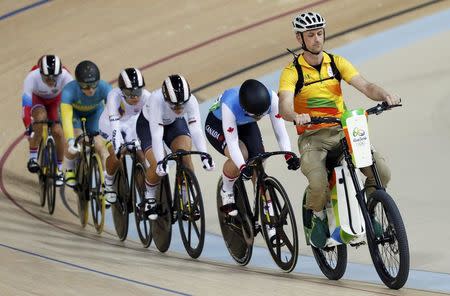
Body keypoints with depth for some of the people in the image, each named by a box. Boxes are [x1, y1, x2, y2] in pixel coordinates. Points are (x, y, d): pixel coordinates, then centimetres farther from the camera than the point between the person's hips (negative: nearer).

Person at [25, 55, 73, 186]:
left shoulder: (65, 76, -37)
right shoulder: (33, 77, -39)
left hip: (55, 100, 1)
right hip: (37, 99, -1)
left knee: (57, 132, -14)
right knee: (40, 118, -32)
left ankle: (59, 169, 6)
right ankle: (33, 157, -16)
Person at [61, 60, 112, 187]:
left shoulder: (104, 88, -37)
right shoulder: (69, 90, -41)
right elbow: (66, 118, -49)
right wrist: (71, 141, -62)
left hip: (95, 112, 1)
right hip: (74, 111, -1)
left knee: (99, 146, -14)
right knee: (76, 137, -26)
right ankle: (70, 170, 2)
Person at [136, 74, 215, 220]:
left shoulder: (191, 100, -34)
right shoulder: (156, 100, -41)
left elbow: (196, 130, -40)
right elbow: (156, 134, -45)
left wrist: (204, 155, -53)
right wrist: (160, 162, -57)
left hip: (175, 123, 2)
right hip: (149, 124, -2)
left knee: (185, 156, -23)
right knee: (157, 166, -22)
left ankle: (188, 201, -6)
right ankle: (150, 199, 8)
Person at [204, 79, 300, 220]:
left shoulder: (272, 98, -33)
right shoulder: (230, 105, -43)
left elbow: (280, 130, -29)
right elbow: (232, 143, -40)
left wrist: (289, 155, -43)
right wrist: (242, 167, -53)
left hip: (246, 126, 4)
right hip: (218, 124, -4)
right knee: (241, 154, -31)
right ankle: (226, 192, -3)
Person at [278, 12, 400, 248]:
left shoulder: (336, 62, 6)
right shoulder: (292, 72, -5)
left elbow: (365, 86, -6)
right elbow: (284, 106, -21)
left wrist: (386, 96, -27)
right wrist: (296, 116, -45)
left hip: (343, 131, 3)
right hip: (312, 138, -3)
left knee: (381, 172, -18)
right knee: (318, 185, -30)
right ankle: (318, 217, 4)